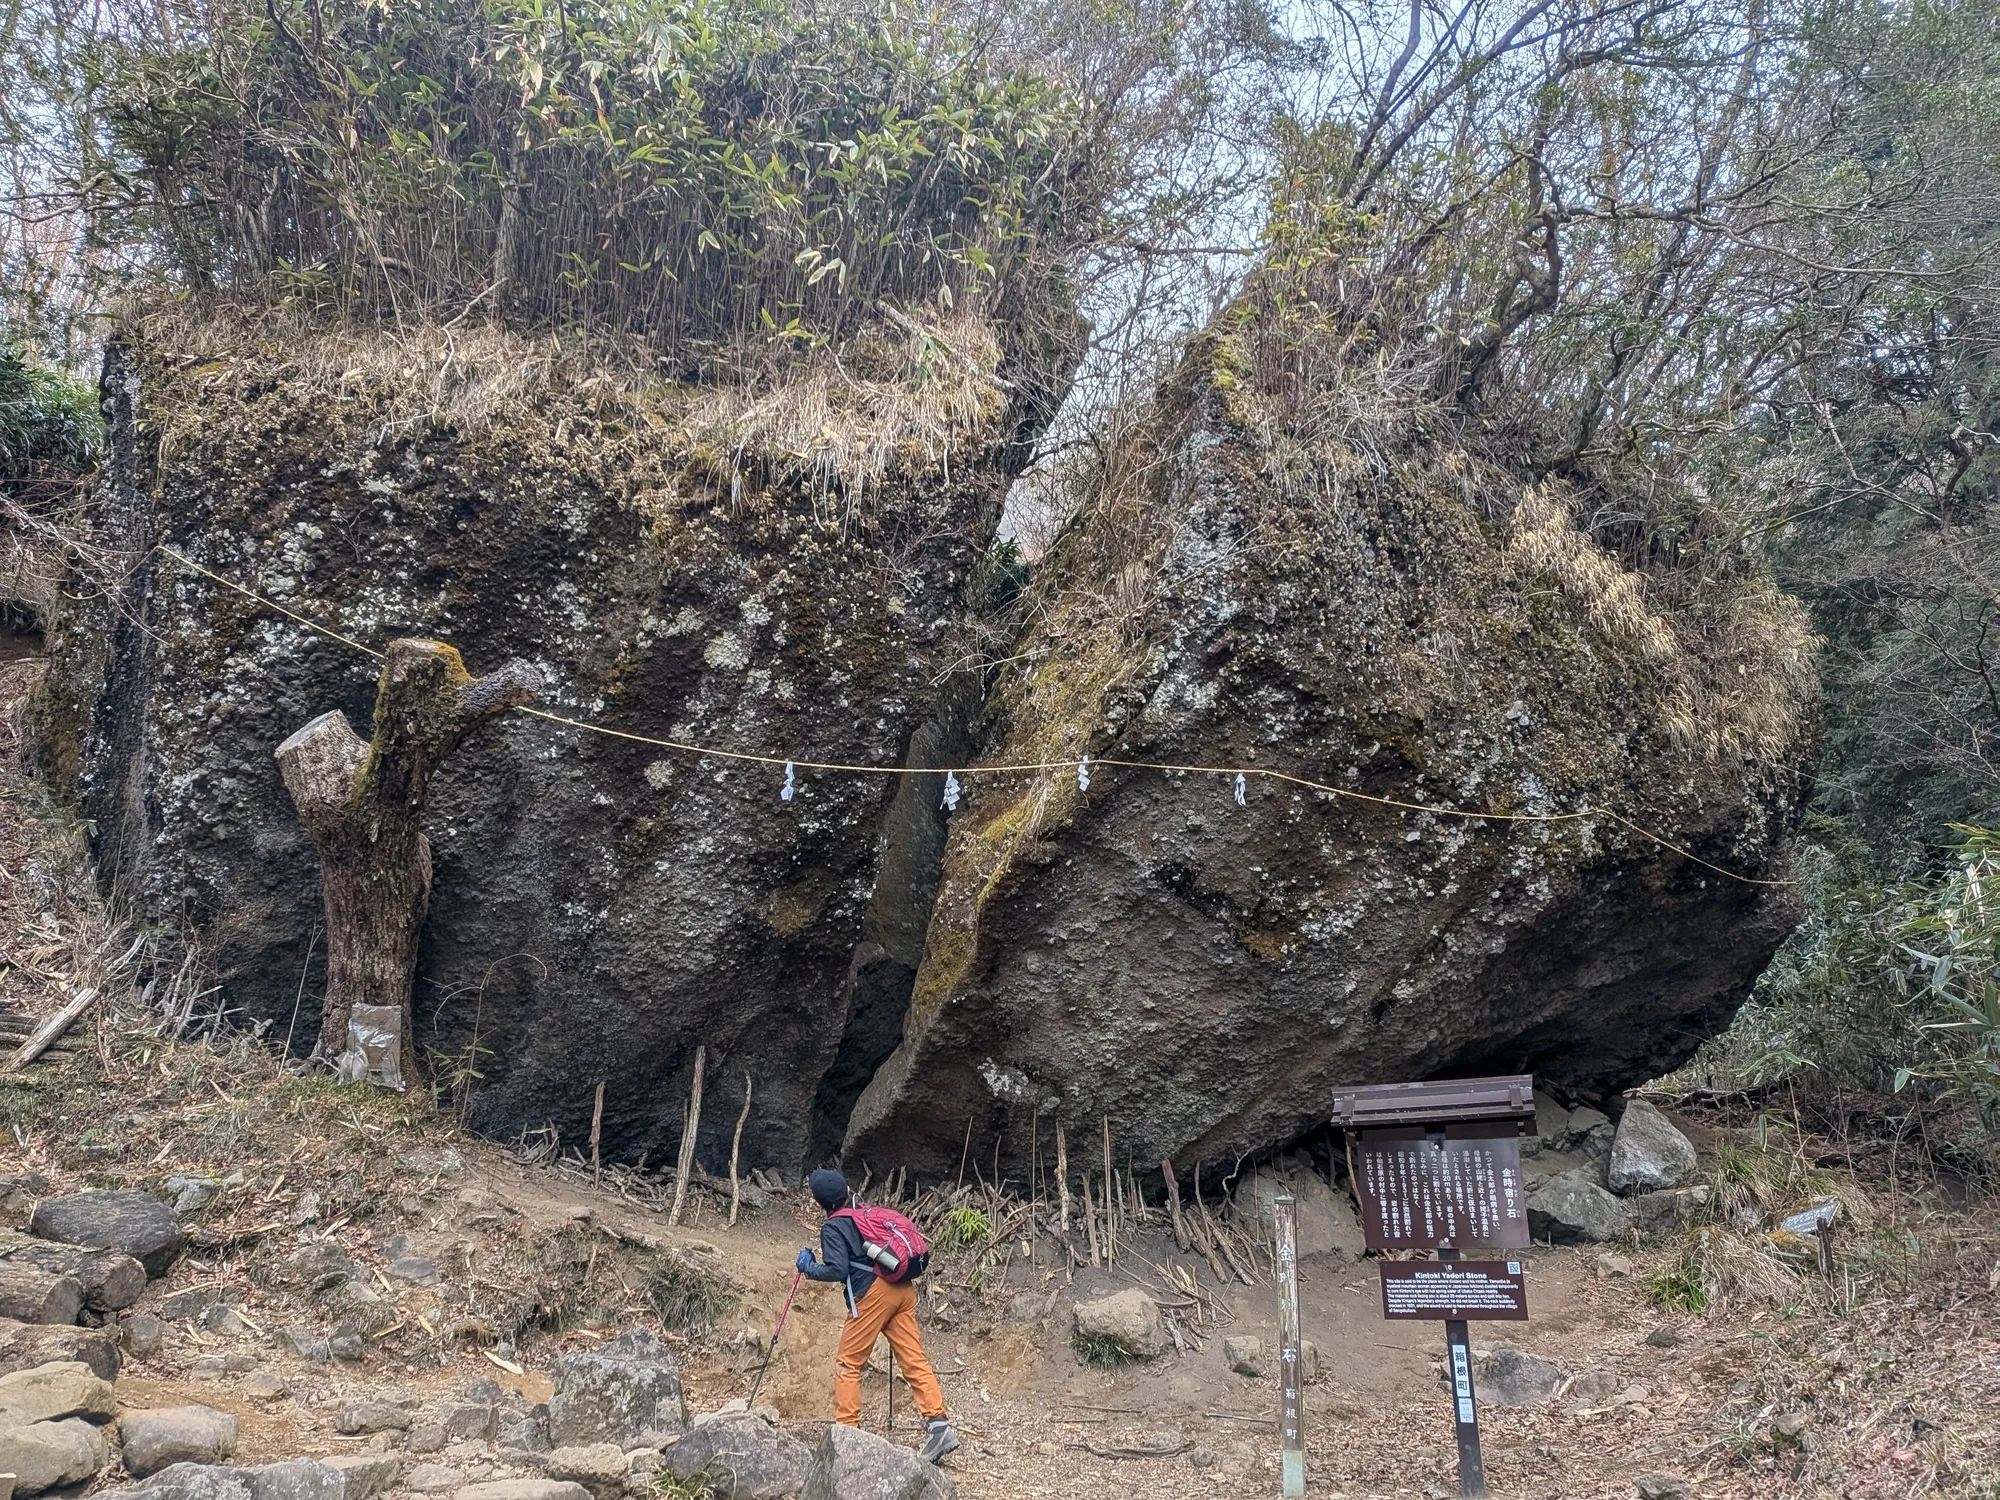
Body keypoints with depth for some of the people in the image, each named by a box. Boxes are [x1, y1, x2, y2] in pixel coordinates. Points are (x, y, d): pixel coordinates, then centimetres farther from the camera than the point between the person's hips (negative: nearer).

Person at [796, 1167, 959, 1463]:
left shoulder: (832, 1227, -1)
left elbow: (837, 1270, -10)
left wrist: (809, 1266, 5)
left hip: (871, 1294, -7)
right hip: (902, 1289, 7)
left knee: (848, 1363, 5)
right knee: (914, 1359, 2)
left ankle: (847, 1430, 2)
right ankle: (938, 1424, -8)